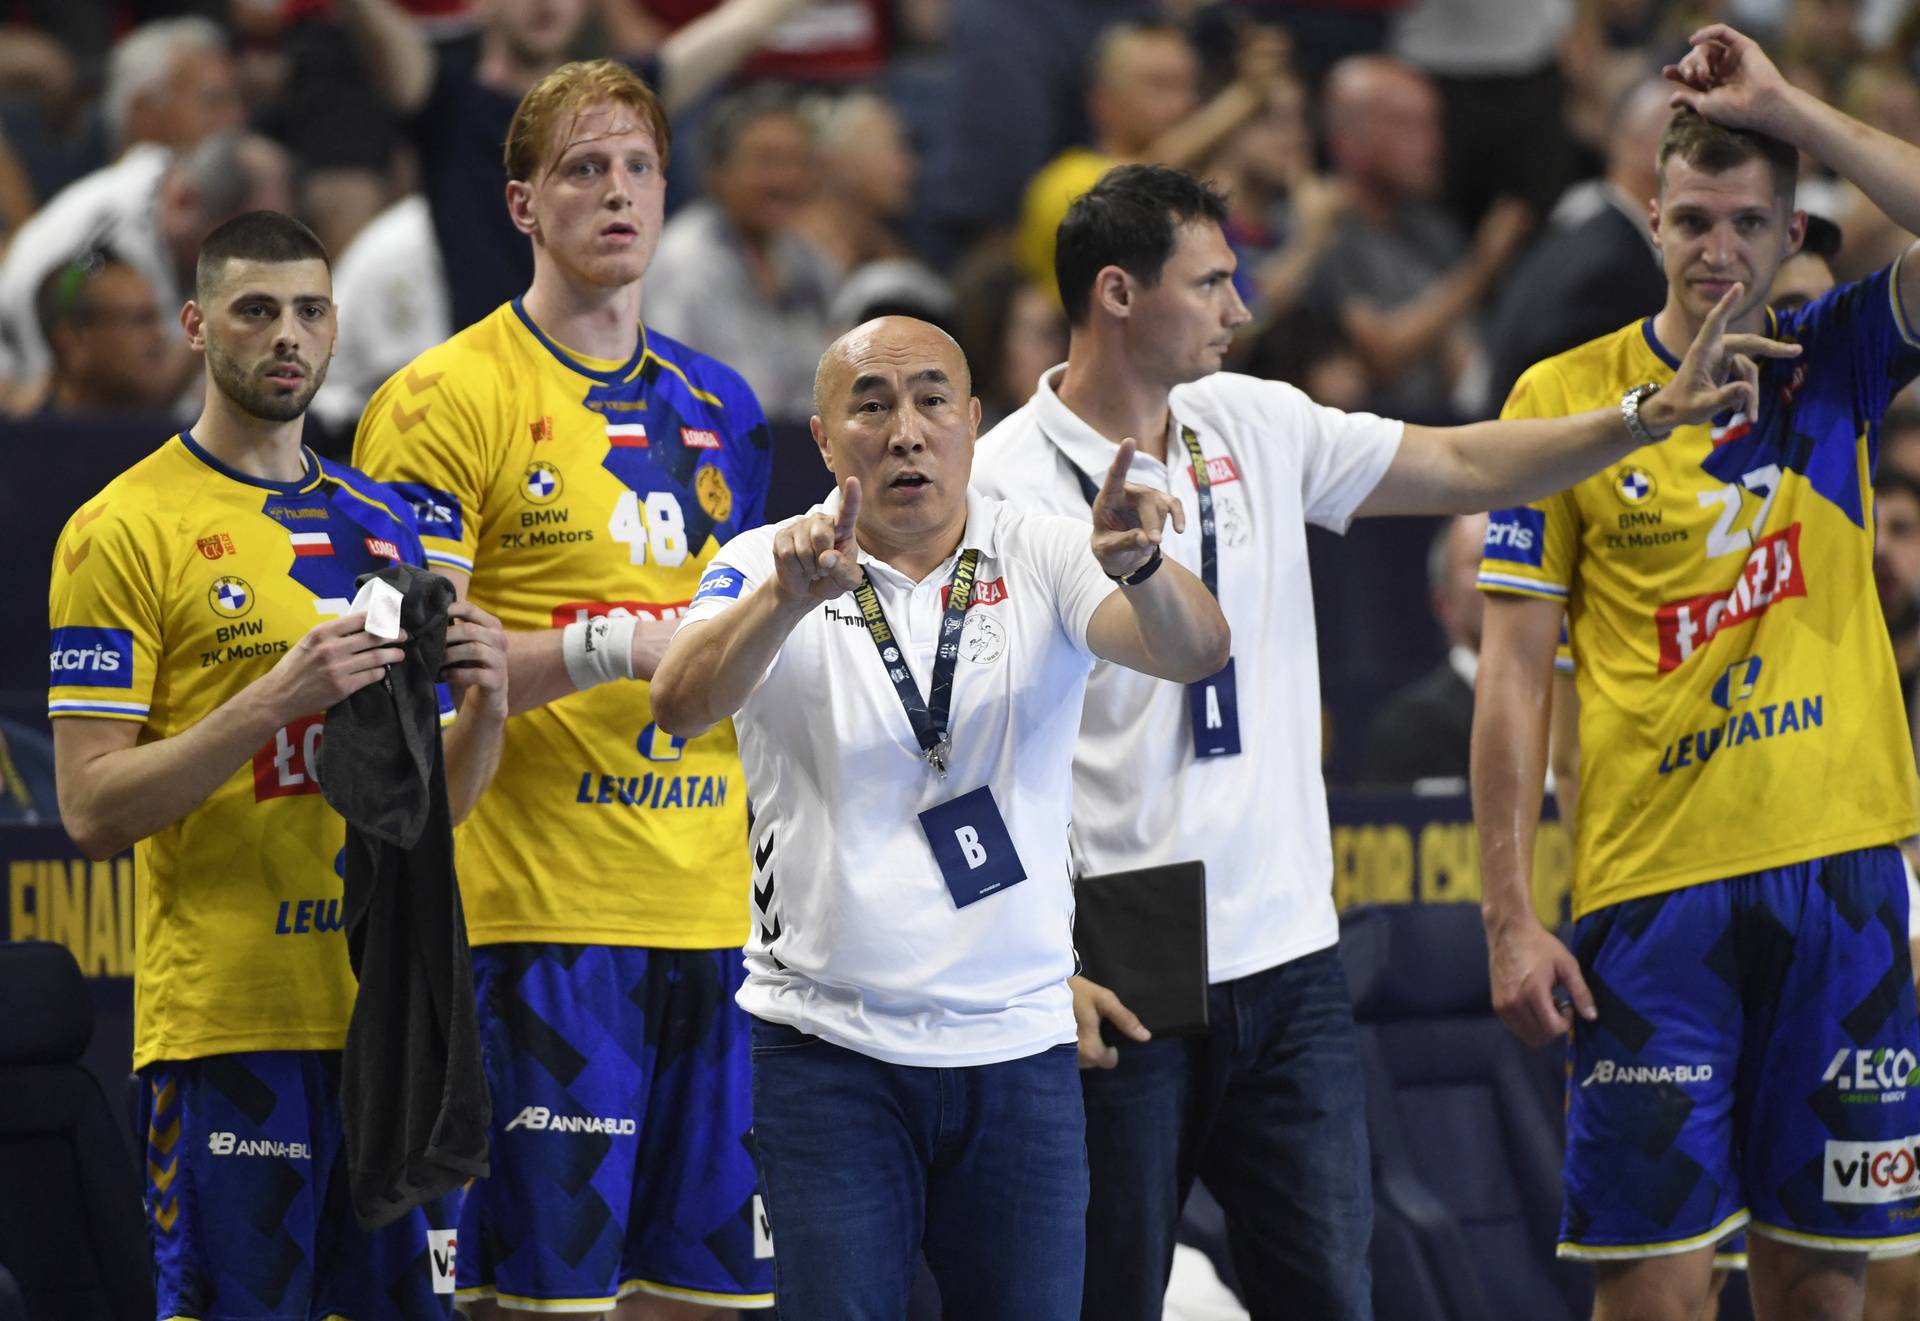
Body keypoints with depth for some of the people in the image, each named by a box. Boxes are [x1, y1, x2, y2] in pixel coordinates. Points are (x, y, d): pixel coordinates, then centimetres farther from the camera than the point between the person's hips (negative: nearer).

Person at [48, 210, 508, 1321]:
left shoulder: (385, 523, 16)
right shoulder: (125, 530, -3)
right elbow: (93, 809, -10)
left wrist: (482, 705, -3)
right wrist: (277, 699, -20)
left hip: (394, 1008, 6)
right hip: (228, 1015, -5)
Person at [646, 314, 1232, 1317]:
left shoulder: (1040, 558, 1)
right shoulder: (768, 568, -2)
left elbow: (1194, 651, -15)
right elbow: (682, 704, -22)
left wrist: (1139, 567, -38)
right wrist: (789, 600, -41)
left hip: (1018, 1046, 2)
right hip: (829, 1051, -2)